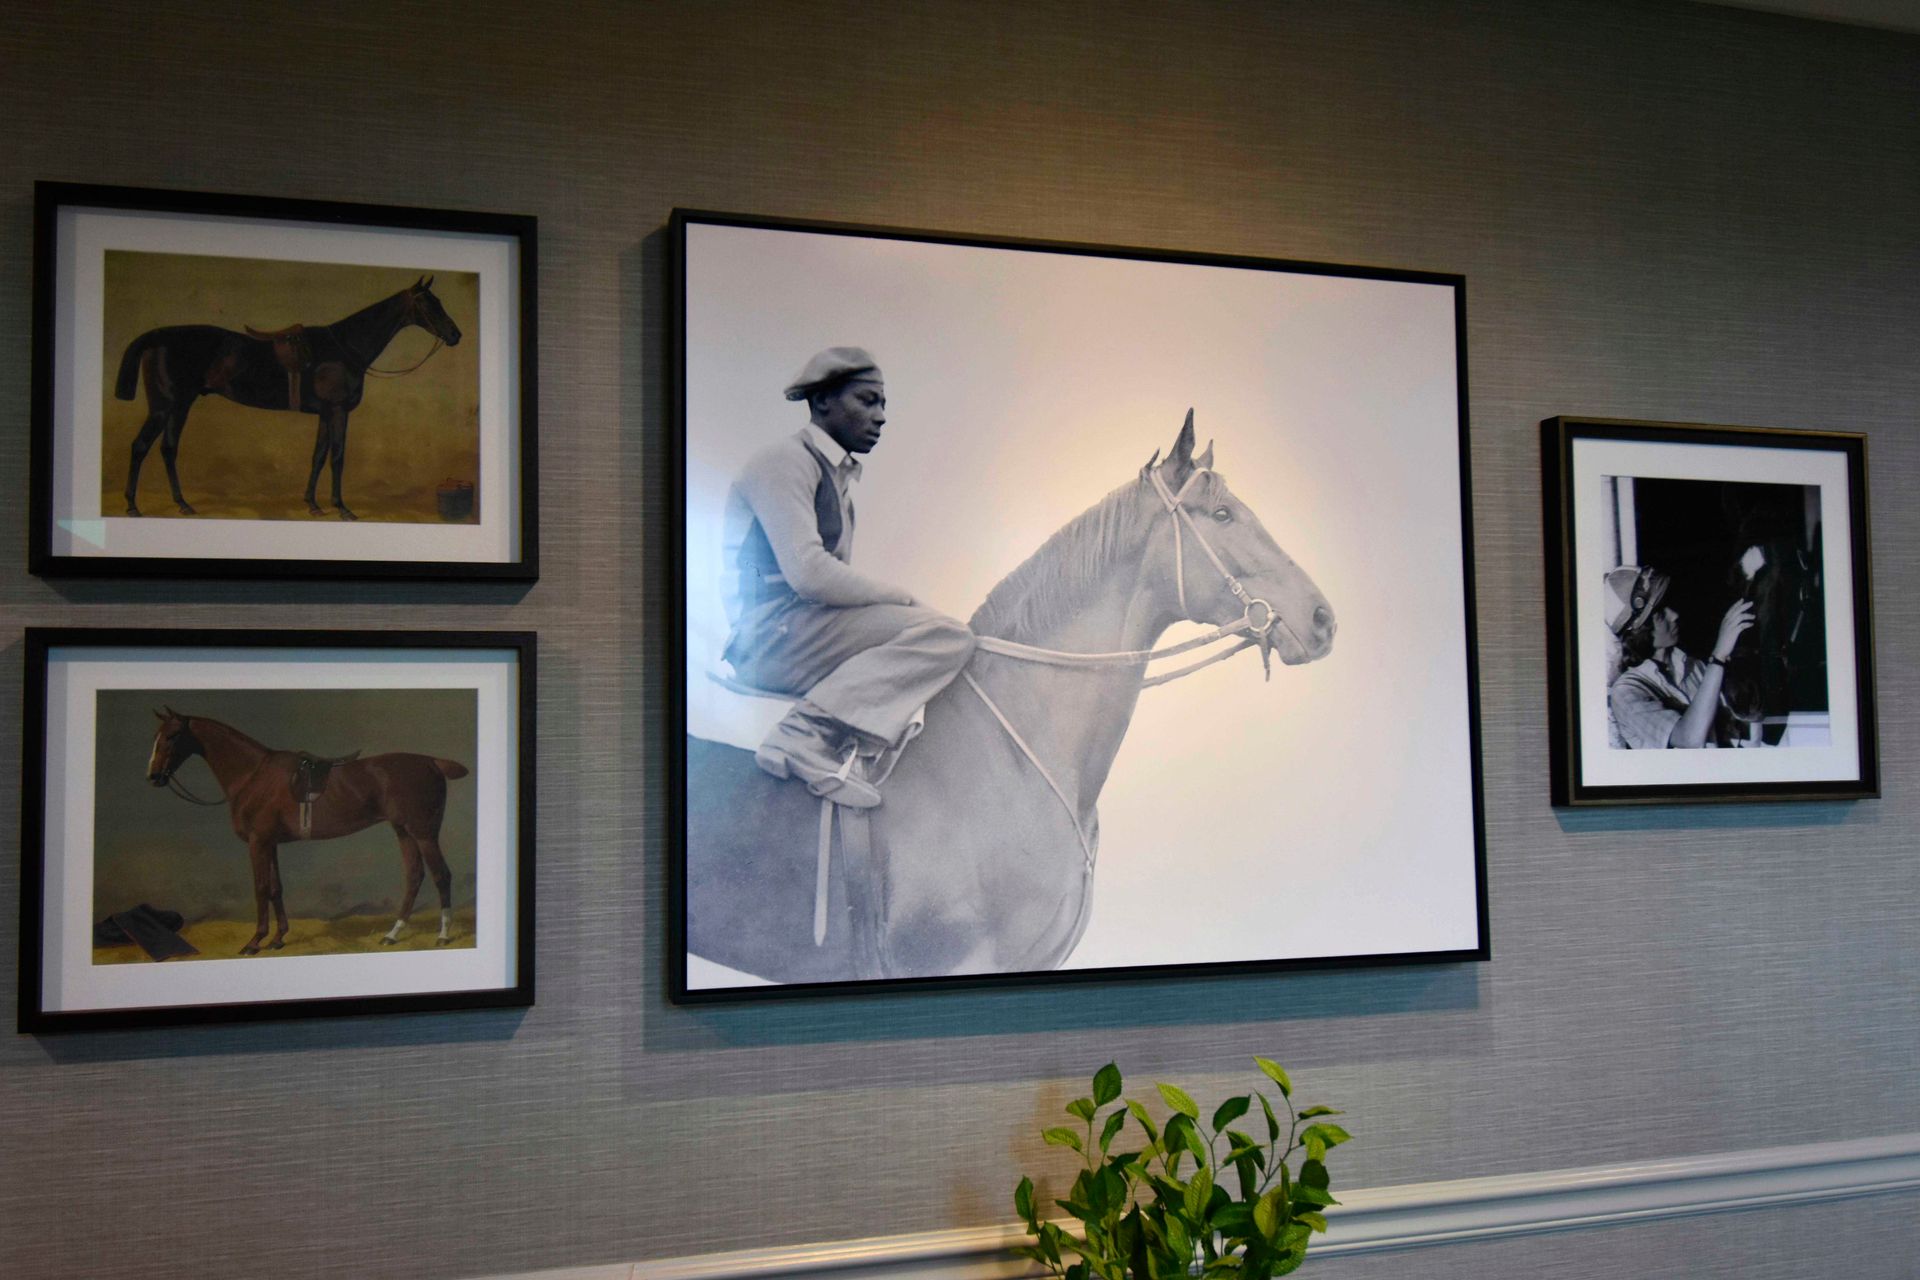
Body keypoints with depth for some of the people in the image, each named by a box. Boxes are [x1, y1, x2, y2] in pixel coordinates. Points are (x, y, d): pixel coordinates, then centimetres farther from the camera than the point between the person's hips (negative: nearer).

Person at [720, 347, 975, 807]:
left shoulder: (838, 475, 23)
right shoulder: (785, 460, -7)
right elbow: (808, 574, -20)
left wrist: (895, 603, 2)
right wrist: (901, 598, -10)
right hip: (772, 637, -10)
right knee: (947, 634, -20)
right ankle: (810, 733, -31)